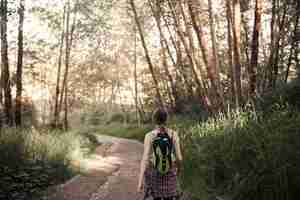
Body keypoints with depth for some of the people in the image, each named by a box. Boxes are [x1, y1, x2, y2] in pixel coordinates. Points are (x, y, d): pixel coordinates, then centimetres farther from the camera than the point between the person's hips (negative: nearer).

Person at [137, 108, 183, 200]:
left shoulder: (149, 136, -15)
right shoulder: (173, 134, -10)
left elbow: (145, 159, -20)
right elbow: (179, 156, -5)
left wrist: (140, 182, -18)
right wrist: (178, 167, 19)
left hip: (154, 172, 0)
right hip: (169, 173, 0)